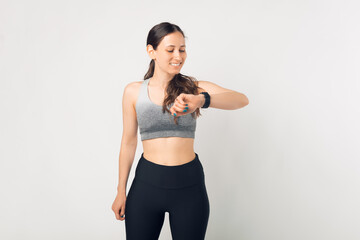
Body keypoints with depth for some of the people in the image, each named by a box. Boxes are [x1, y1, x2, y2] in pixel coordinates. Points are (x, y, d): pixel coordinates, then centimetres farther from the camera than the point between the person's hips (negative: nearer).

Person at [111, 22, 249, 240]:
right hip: (147, 183, 1)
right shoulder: (134, 91, 1)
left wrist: (202, 100, -36)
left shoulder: (195, 88, -2)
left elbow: (242, 99, -18)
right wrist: (121, 191, 9)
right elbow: (128, 142, 7)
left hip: (189, 185, 0)